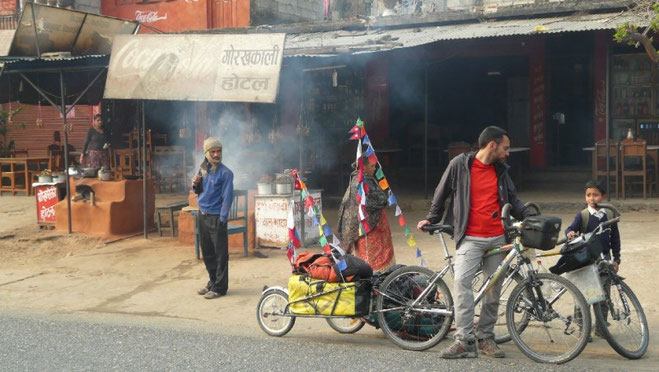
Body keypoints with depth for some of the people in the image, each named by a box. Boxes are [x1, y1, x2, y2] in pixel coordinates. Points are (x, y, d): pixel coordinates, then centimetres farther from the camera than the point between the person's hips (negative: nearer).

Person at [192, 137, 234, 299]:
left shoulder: (225, 173, -11)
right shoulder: (203, 169, 9)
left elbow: (227, 197, -13)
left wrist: (222, 219, -18)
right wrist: (196, 184, -3)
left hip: (216, 217, -7)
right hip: (203, 215, 7)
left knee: (220, 254, 0)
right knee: (207, 253, 14)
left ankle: (220, 287, 5)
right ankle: (212, 282, 27)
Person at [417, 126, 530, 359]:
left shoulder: (501, 171, 12)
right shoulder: (459, 165, -2)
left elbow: (513, 199, 20)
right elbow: (441, 195, 9)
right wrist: (431, 219, 11)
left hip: (498, 238, 5)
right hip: (471, 238, -5)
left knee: (494, 288, 6)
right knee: (462, 281, -20)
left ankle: (485, 338, 17)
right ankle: (464, 341, -20)